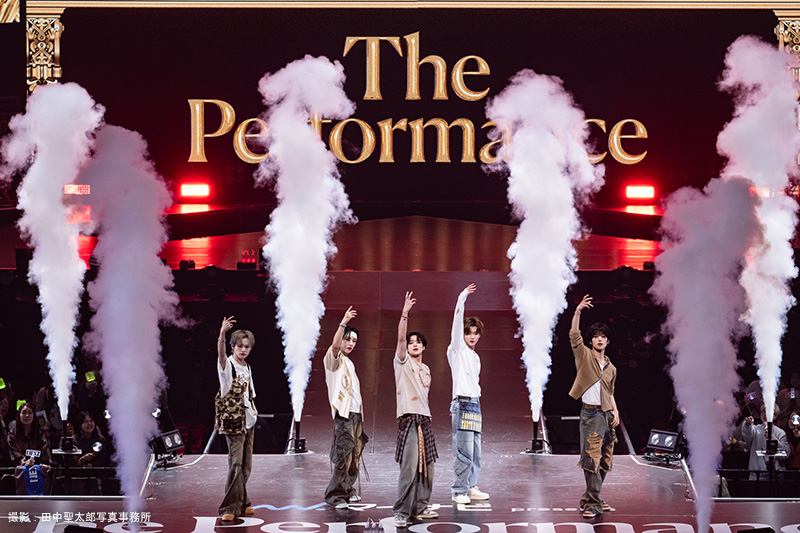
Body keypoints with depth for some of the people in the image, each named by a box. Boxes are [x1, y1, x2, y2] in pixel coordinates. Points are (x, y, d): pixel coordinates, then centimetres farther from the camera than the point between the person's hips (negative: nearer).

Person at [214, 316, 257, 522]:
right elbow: (220, 353, -30)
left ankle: (241, 503, 20)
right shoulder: (227, 364, -7)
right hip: (233, 420, -7)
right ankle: (230, 507, -8)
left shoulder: (247, 368, 15)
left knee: (246, 464, 10)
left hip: (248, 421, 7)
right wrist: (222, 334, -47)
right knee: (236, 463, -12)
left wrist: (253, 408, 9)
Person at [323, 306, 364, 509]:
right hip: (343, 415, -9)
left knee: (355, 454, 10)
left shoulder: (349, 363, 23)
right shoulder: (333, 359, -1)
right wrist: (343, 323, -34)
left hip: (355, 414, 9)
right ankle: (336, 495, -10)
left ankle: (348, 490, 20)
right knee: (343, 456, -13)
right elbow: (335, 345, -25)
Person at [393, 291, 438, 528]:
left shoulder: (426, 370, 20)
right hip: (408, 419, -7)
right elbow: (400, 338, -14)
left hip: (424, 419, 7)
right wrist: (405, 314, -23)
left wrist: (426, 415, 17)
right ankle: (401, 512, -12)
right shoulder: (403, 362, 1)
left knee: (426, 466, 9)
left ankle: (420, 507, 19)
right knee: (409, 468, -14)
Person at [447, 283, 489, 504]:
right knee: (464, 451, -11)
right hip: (462, 404, -8)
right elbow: (457, 323, -10)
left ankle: (470, 487, 15)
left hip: (475, 405, 8)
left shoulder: (475, 357, 23)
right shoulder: (457, 350, 2)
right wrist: (462, 299, -17)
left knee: (475, 451, 8)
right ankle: (459, 491, -7)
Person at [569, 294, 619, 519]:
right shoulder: (584, 355, 2)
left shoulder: (611, 368, 17)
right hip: (590, 414, -6)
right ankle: (592, 503, -13)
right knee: (592, 458, -12)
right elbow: (574, 335, -12)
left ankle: (590, 500, 16)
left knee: (604, 461, 7)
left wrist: (615, 411, 8)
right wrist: (577, 312, -22)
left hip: (607, 415, 6)